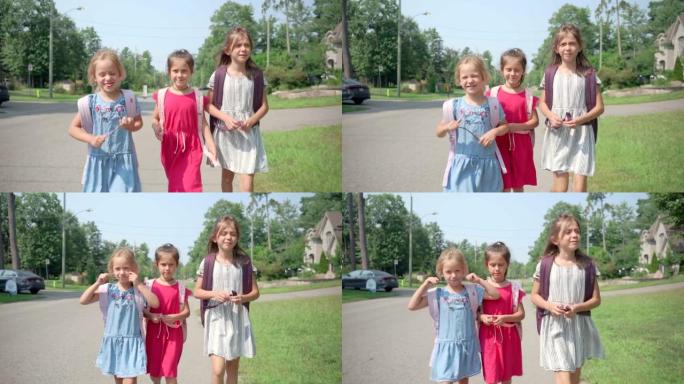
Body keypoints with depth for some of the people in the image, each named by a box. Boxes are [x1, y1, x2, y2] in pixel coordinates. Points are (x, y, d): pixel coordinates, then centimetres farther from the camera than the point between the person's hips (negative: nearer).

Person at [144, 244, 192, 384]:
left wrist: (173, 317, -20)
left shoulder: (180, 287, -3)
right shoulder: (150, 285, 0)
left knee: (170, 372, -4)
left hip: (174, 333, -2)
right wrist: (151, 316, -19)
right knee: (154, 370, 12)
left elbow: (186, 311, -2)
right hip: (154, 332, 2)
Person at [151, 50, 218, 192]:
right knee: (175, 186, 13)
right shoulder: (162, 96, -1)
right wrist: (156, 128, -13)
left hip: (191, 148, -2)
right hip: (170, 148, 2)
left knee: (190, 185, -13)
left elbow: (203, 123, 2)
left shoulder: (197, 97, -1)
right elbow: (155, 119, 9)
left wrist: (211, 145, -6)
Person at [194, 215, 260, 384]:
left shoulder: (244, 262, 0)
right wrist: (213, 294, -17)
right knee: (218, 369, -13)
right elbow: (197, 291, 2)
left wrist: (243, 298, -17)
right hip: (216, 319, -2)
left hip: (238, 319, 2)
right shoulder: (207, 263, -3)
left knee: (233, 368, 12)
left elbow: (255, 292, 4)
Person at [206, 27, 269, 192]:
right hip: (225, 133, 1)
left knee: (247, 183, -9)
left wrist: (251, 121, -17)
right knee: (227, 175, 18)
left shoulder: (257, 75, -4)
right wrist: (226, 118, -17)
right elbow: (209, 104, -1)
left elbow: (264, 106, 1)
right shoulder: (218, 75, -7)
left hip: (249, 134, -1)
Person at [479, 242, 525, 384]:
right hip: (489, 336, -1)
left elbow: (521, 314, -1)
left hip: (509, 337, 1)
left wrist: (505, 318, -18)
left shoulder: (514, 287, -1)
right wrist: (482, 317, -18)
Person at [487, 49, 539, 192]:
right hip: (501, 145, -1)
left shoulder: (527, 95, -1)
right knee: (504, 187, -1)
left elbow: (534, 121, -3)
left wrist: (514, 127, -16)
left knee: (518, 186, 11)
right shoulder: (494, 93, -1)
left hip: (521, 146, 1)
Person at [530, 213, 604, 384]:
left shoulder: (587, 265, -2)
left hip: (579, 327, 3)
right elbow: (535, 295, 5)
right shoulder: (545, 265, -5)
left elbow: (596, 299, 2)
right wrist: (549, 305, -15)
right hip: (554, 327, -3)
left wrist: (576, 308, -17)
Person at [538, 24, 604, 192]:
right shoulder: (550, 74, 3)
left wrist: (581, 120, -17)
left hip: (582, 134, -1)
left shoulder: (589, 75, -1)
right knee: (560, 186, 1)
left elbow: (599, 107, 0)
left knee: (580, 186, -5)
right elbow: (543, 103, 12)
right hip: (557, 134, 1)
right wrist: (551, 116, -9)